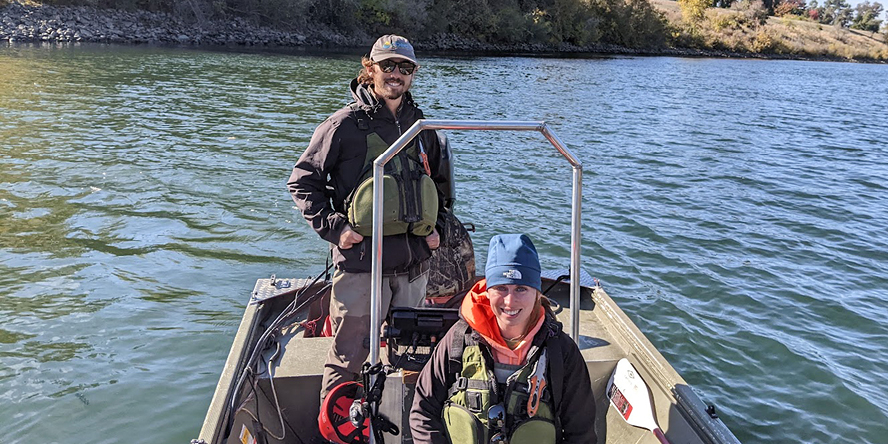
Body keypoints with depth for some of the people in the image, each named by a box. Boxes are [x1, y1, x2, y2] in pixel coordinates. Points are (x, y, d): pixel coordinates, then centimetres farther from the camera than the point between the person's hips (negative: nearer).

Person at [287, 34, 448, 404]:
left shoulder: (421, 127, 12)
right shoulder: (345, 125, -4)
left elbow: (438, 183, 27)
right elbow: (302, 181, 0)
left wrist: (436, 227, 13)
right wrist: (333, 227, -10)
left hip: (414, 263, 5)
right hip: (361, 263, -5)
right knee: (348, 358, 0)